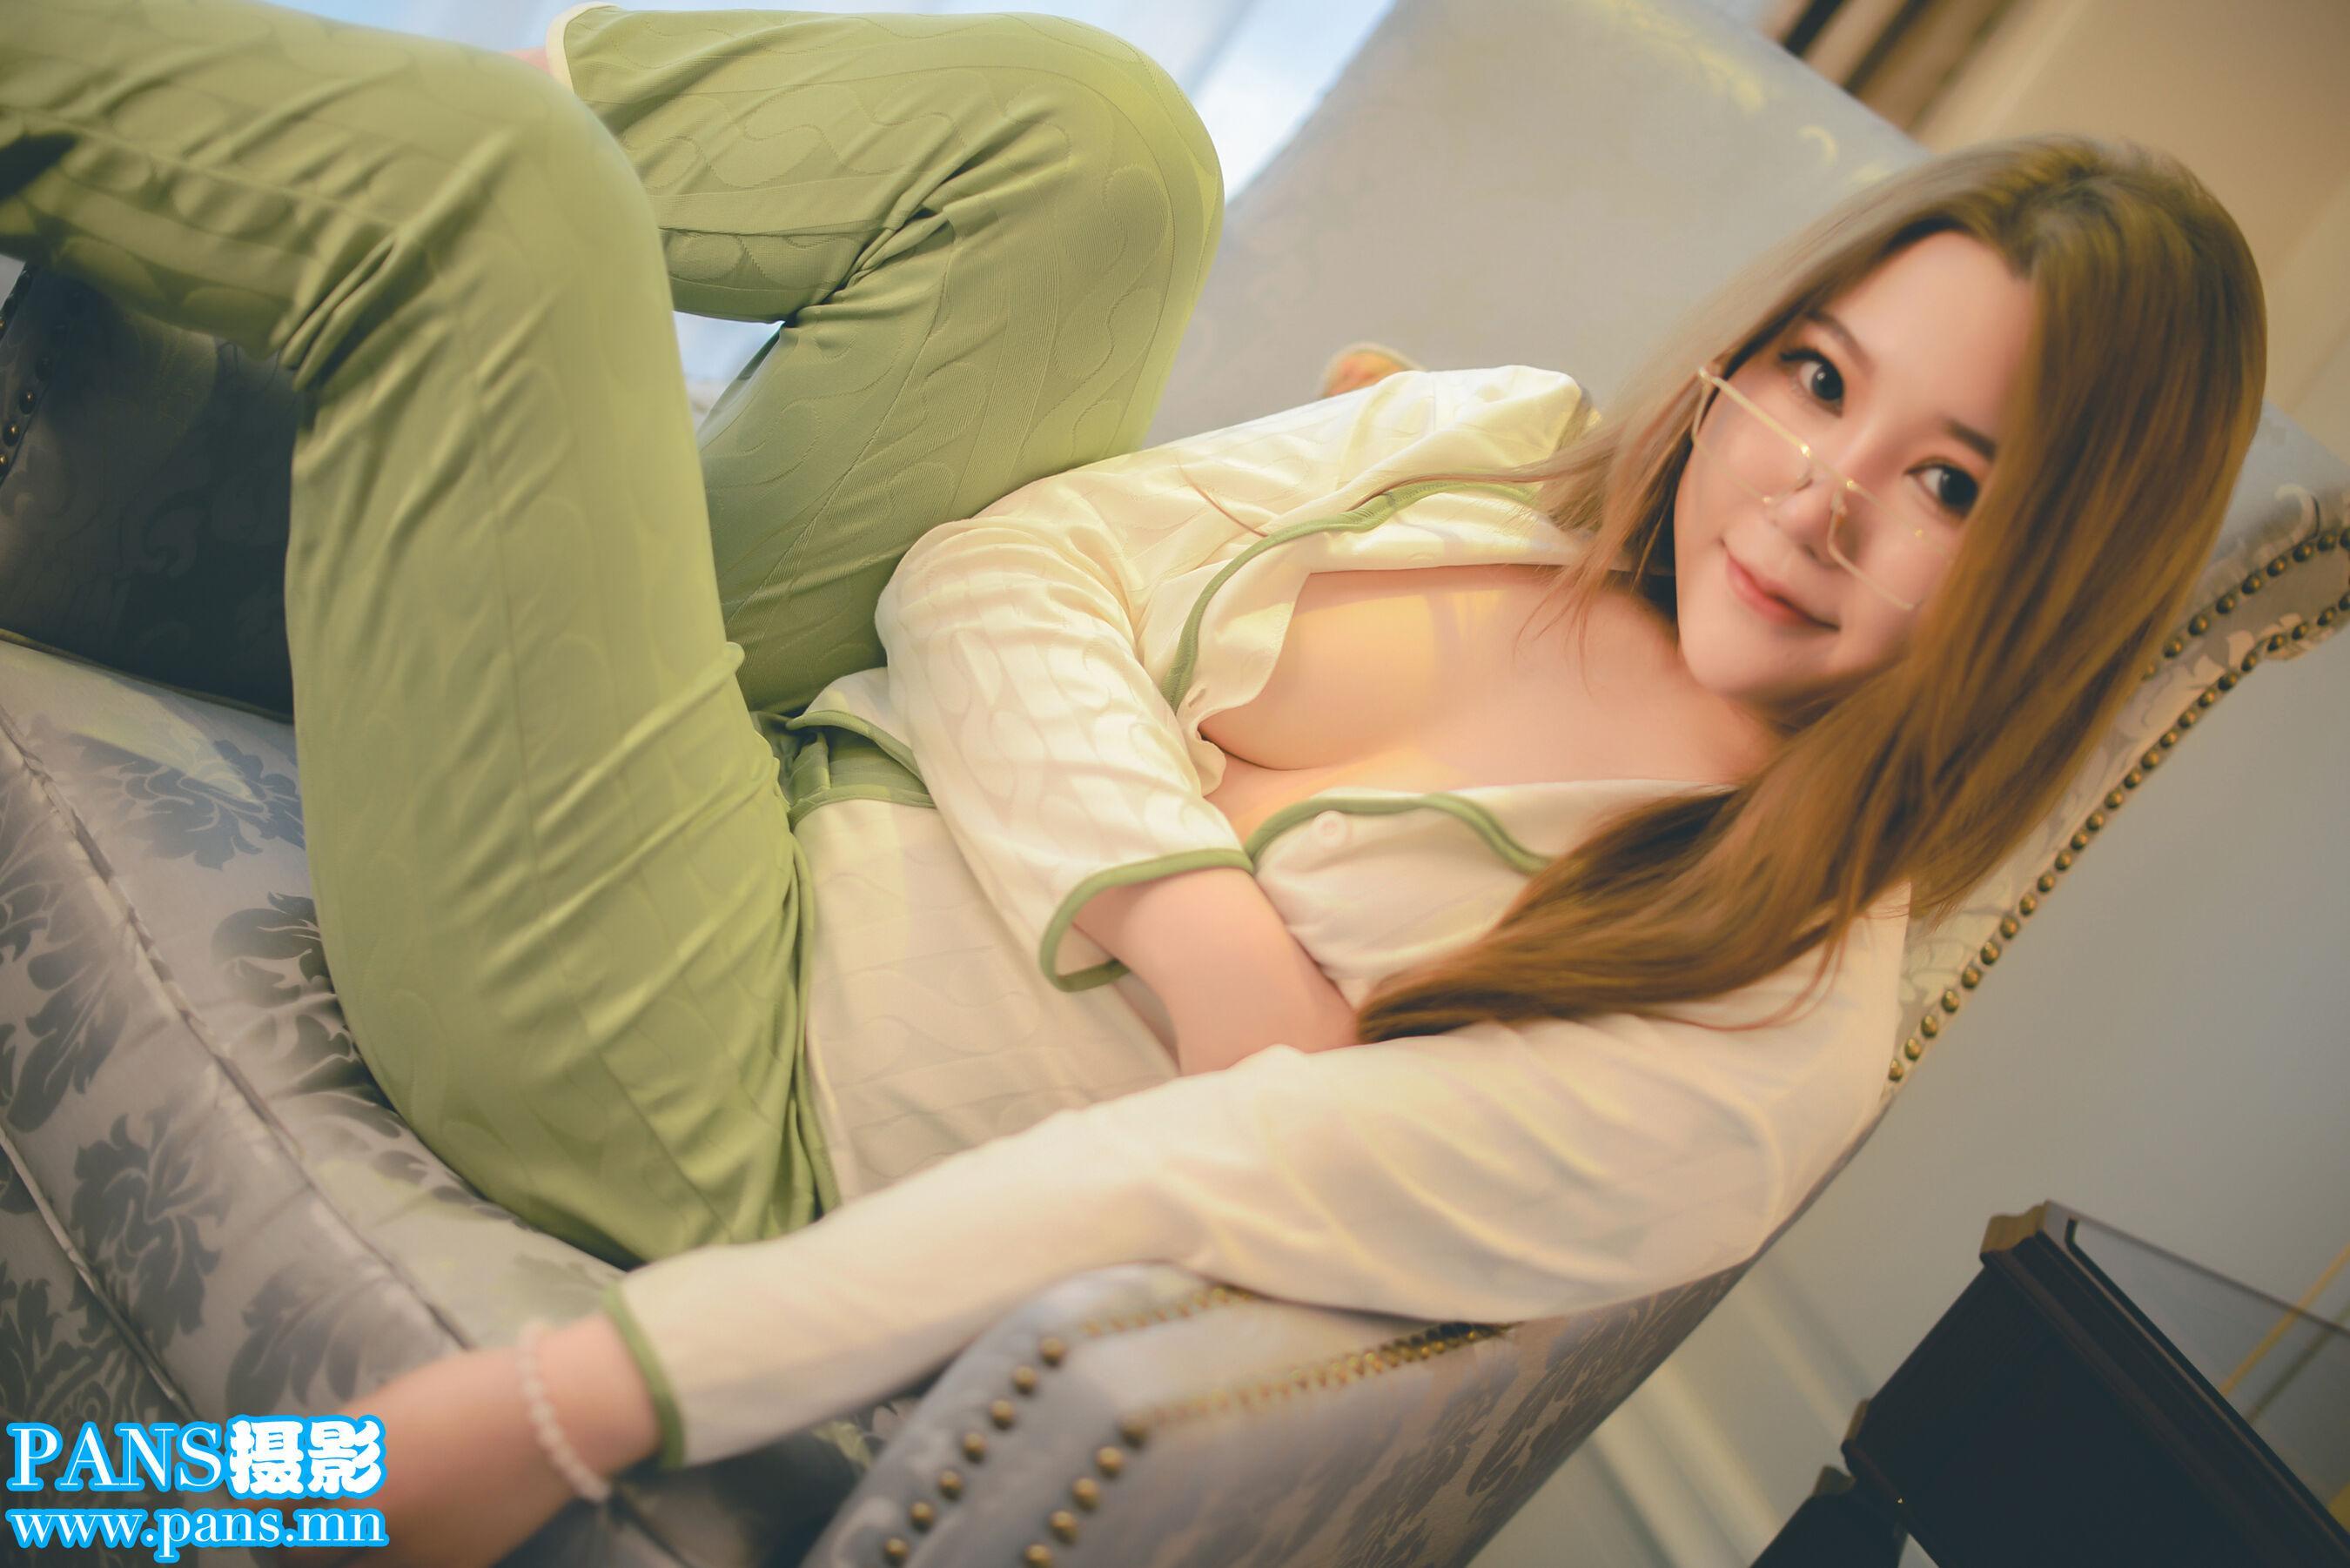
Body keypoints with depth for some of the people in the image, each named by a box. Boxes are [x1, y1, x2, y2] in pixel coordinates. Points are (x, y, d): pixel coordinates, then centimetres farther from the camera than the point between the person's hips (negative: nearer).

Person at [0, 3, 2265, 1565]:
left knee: (478, 191, -18)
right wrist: (1184, 908, -21)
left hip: (708, 1113, -6)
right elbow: (989, 574, -3)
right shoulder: (1518, 440, 1)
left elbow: (1175, 1199, -25)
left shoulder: (1762, 1036, -16)